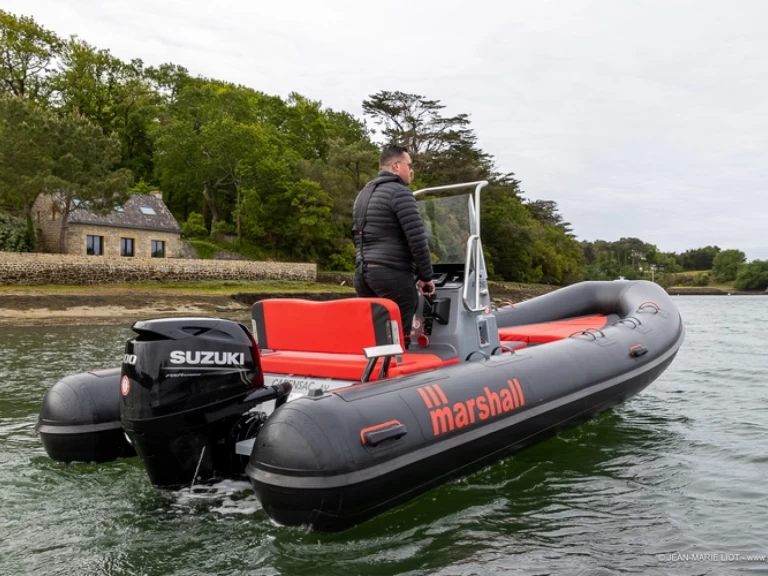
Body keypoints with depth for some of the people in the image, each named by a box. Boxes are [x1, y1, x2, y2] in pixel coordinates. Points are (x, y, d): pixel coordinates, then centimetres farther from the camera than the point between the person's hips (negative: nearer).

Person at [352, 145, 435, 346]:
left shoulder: (363, 194, 19)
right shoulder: (400, 192, -8)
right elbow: (417, 239, -13)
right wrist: (426, 276, -5)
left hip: (363, 272, 9)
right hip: (392, 274, -8)